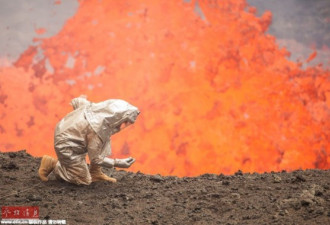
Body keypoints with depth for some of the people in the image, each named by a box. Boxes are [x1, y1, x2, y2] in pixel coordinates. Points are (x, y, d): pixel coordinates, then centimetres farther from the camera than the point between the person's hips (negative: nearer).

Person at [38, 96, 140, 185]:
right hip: (66, 144, -9)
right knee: (84, 180, 3)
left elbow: (77, 101, 3)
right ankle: (52, 164, 9)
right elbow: (95, 158, -21)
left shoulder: (102, 107, -13)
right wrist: (118, 163, -19)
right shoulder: (98, 129, -33)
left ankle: (96, 172, 8)